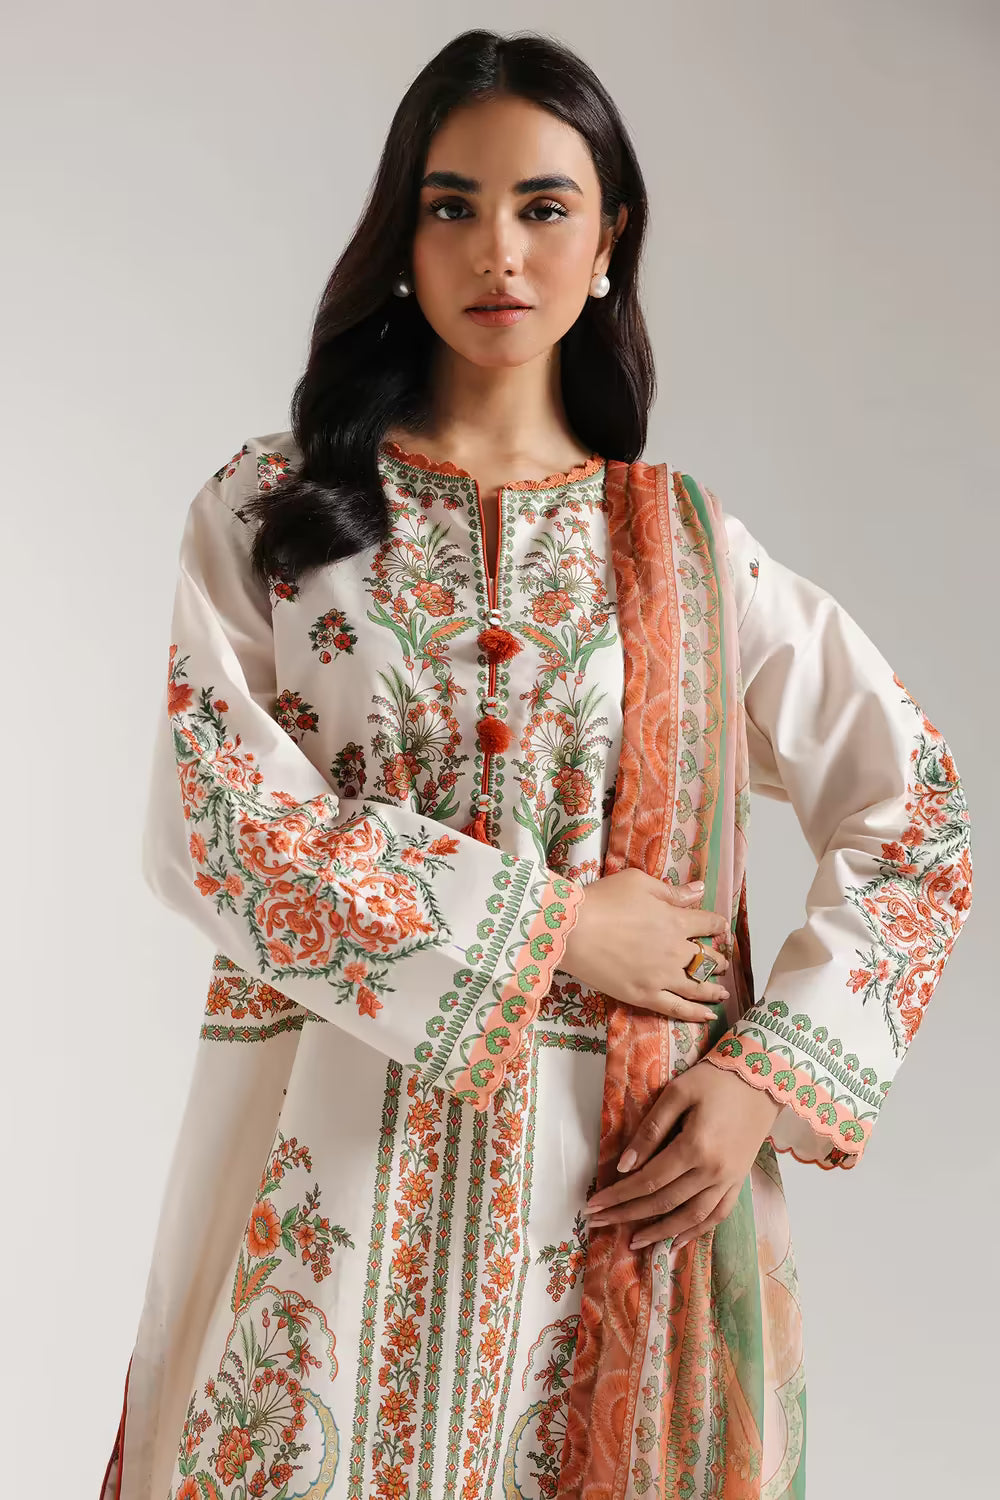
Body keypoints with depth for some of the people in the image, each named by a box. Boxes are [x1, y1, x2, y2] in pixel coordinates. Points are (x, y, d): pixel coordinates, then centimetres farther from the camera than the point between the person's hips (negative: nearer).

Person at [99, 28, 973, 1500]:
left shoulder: (687, 548, 5)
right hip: (329, 1164, 0)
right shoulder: (268, 510, 2)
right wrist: (548, 925, -11)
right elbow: (213, 816, -9)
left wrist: (765, 1076, -5)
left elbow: (917, 820, 6)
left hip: (622, 1175, 1)